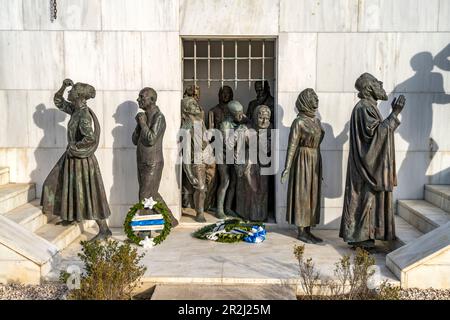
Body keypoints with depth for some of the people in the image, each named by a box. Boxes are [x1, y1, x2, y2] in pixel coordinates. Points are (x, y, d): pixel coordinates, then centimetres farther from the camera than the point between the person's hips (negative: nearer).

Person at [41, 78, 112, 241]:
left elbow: (90, 138, -37)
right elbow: (57, 101, 16)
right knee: (61, 184, 24)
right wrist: (63, 86, 0)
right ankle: (70, 216, 41)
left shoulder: (84, 115, -25)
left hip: (81, 159, -10)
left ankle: (104, 230, 7)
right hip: (72, 156, 10)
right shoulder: (75, 109, 3)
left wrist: (73, 147, -23)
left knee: (87, 194, -2)